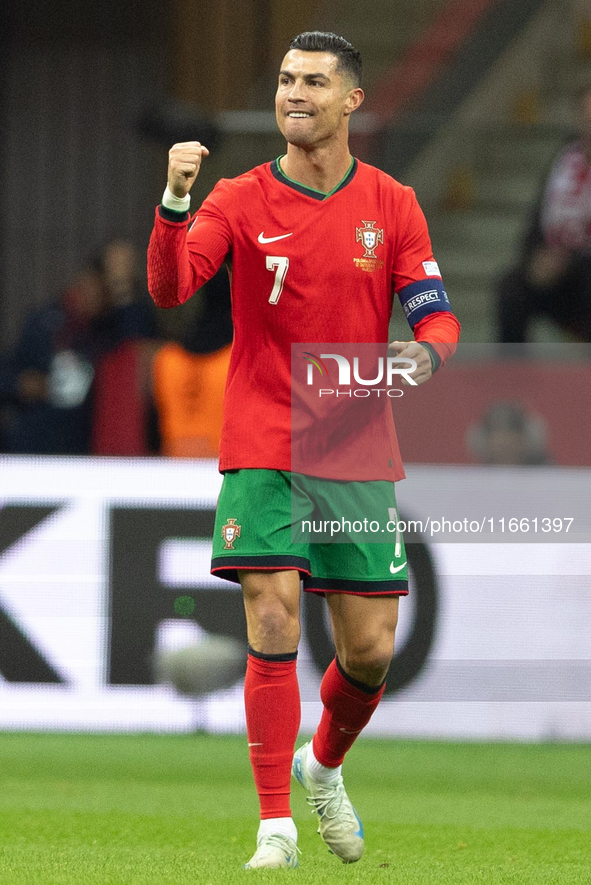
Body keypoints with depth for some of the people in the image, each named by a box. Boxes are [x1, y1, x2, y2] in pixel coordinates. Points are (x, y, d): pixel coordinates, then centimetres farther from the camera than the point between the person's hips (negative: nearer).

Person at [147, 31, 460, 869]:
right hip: (262, 448, -2)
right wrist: (176, 201, -32)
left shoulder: (393, 206, 4)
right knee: (273, 621, -14)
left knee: (370, 648, 2)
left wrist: (424, 352, -21)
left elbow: (437, 319, 3)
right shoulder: (240, 200, -1)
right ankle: (275, 824, -7)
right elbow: (168, 289, -15)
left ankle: (324, 766, 33)